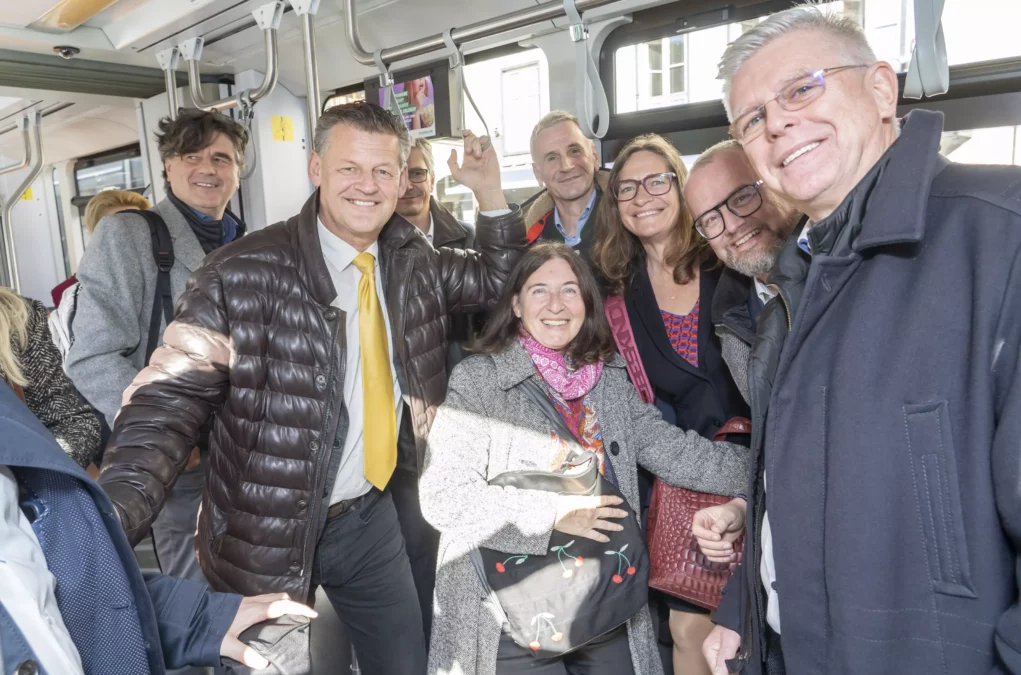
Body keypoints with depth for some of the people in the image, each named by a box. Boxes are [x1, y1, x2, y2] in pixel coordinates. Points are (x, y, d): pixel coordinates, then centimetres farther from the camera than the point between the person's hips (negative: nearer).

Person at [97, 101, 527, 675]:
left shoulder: (414, 261, -1)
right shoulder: (244, 273, -19)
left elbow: (495, 280, 13)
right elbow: (169, 401, -20)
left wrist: (491, 194, -4)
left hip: (370, 514, 5)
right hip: (269, 529, -4)